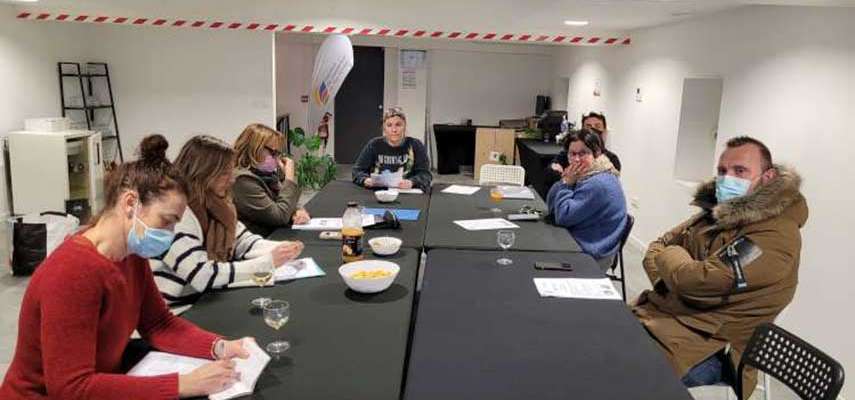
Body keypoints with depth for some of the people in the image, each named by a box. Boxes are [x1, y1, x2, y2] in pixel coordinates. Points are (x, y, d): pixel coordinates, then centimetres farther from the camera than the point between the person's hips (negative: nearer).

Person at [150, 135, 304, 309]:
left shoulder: (213, 204, 3)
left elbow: (243, 241, 7)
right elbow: (203, 277, -27)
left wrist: (280, 249, -13)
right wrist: (268, 262, -24)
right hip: (181, 312, -7)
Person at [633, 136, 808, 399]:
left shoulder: (777, 236, -19)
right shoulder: (718, 210, 8)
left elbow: (696, 279, -26)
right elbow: (655, 250, 10)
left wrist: (670, 253, -5)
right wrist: (673, 281, -10)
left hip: (706, 346, -8)